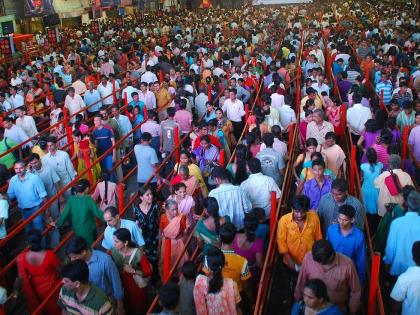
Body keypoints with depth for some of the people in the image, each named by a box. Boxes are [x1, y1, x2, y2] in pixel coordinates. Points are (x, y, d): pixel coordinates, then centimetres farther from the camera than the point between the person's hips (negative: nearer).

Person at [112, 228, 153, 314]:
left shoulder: (138, 254, -29)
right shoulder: (114, 251, -18)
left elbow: (148, 272, -20)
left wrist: (133, 271, -29)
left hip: (137, 286, -3)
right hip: (122, 285, 3)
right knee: (126, 306, 27)